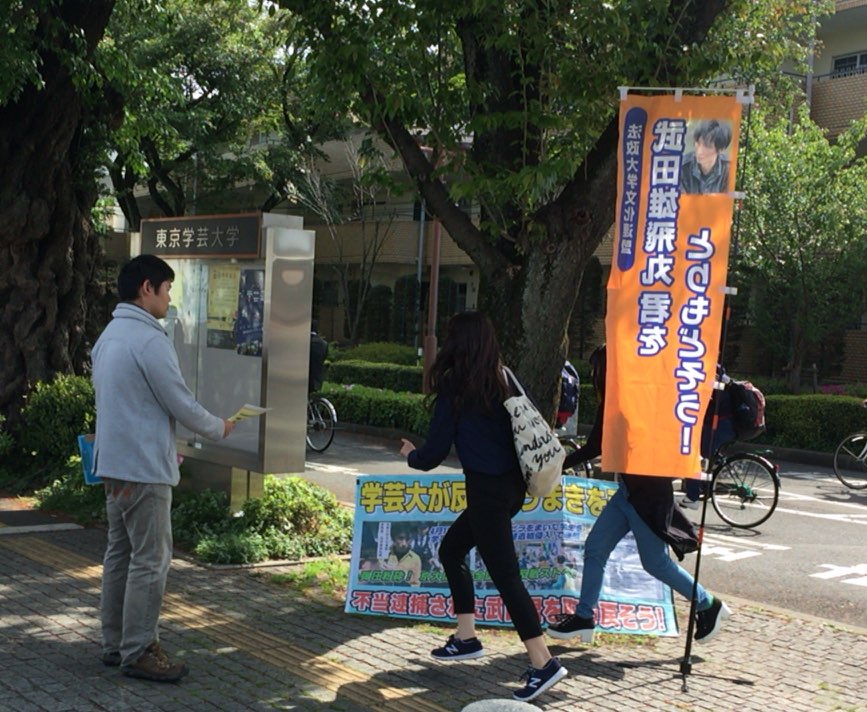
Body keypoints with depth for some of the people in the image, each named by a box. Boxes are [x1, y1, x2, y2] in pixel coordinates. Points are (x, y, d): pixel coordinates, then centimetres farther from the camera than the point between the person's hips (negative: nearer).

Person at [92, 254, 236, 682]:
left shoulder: (109, 337, 13)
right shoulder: (149, 340, -18)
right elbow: (180, 403, -15)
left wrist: (164, 448, 22)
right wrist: (218, 429, 3)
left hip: (114, 464, 10)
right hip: (143, 469, -10)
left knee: (119, 554, 14)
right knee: (150, 560, -4)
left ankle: (114, 644, 21)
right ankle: (138, 651, 1)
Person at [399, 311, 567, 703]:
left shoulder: (454, 387, -10)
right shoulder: (501, 381, 8)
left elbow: (434, 453, -7)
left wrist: (410, 454, 14)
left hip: (488, 490, -8)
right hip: (511, 485, 8)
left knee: (505, 573, -5)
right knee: (451, 549, 22)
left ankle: (544, 663, -7)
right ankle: (466, 637, 27)